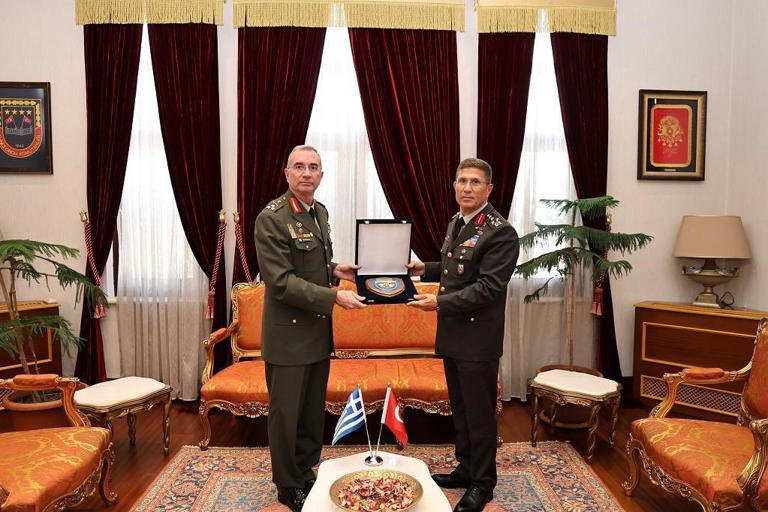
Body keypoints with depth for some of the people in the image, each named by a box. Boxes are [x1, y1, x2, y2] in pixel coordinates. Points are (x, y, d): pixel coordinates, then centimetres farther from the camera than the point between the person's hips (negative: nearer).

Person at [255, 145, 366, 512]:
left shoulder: (319, 211, 8)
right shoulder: (272, 218, -16)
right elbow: (281, 282, -22)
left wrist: (334, 269, 1)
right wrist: (334, 297, -24)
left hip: (318, 331, 7)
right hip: (288, 334, -7)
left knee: (313, 410, 18)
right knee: (286, 413, 8)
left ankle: (306, 474, 36)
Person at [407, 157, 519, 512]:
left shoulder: (500, 232, -17)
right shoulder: (455, 223, 11)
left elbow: (488, 287, -22)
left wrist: (439, 302, -21)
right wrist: (425, 269, 9)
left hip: (477, 338, -8)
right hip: (451, 333, 8)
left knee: (480, 413, 6)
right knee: (460, 409, 20)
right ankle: (466, 469, 38)